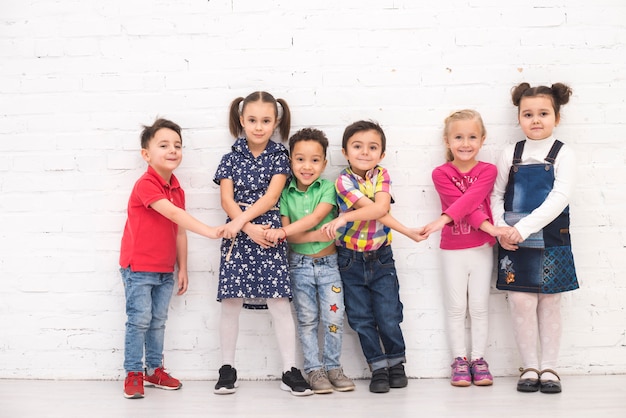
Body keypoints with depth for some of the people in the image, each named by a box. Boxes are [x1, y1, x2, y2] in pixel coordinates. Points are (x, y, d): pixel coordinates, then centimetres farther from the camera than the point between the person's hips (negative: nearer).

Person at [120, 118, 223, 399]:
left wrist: (182, 268, 10)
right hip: (139, 267, -7)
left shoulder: (177, 190, 7)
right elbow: (173, 213, -30)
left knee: (158, 321, 13)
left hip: (165, 270, 7)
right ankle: (133, 374, 8)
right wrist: (209, 231, -36)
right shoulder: (145, 185, -18)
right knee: (140, 320, -4)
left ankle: (154, 370, 24)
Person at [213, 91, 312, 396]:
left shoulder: (279, 157, 5)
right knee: (230, 301, 1)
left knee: (279, 301, -3)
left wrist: (241, 219, -16)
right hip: (237, 235, 1)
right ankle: (227, 368, 14)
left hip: (269, 234, -1)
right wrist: (249, 228, -15)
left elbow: (271, 196, -6)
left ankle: (290, 371, 4)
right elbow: (227, 200, -1)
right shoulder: (231, 159, 7)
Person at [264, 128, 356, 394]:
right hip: (300, 265, 1)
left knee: (334, 319, 3)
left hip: (329, 264, -1)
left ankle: (333, 367, 19)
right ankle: (314, 370, 17)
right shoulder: (285, 193, -2)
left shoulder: (328, 188, -6)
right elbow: (288, 233, -9)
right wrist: (319, 235, -22)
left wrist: (283, 232, -28)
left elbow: (315, 217, -21)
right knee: (307, 320, 8)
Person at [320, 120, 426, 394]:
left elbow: (381, 207, -23)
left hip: (381, 258, 1)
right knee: (361, 318, 6)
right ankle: (378, 367, 20)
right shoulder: (344, 181, -13)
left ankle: (396, 363, 21)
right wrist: (409, 232, -27)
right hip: (351, 260, -1)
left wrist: (344, 218, -32)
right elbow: (378, 212, -23)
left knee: (389, 316, 2)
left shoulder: (382, 175, -3)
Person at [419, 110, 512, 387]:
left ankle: (478, 359, 17)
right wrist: (489, 227, -26)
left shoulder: (487, 171, -2)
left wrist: (445, 219, -33)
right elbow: (460, 202, -16)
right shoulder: (441, 174, -4)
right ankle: (459, 360, 15)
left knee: (480, 306, 7)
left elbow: (471, 198, -20)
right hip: (453, 250, 0)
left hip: (481, 248, 1)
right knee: (456, 307, 5)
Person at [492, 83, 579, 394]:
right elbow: (496, 196, 8)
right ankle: (530, 366, 10)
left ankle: (549, 367, 17)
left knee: (549, 302, 6)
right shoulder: (511, 154, 7)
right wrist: (501, 230, -9)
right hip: (513, 241, 1)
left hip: (551, 241, -1)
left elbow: (559, 198, -13)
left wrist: (524, 227, -22)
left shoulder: (563, 154, -1)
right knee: (521, 301, -4)